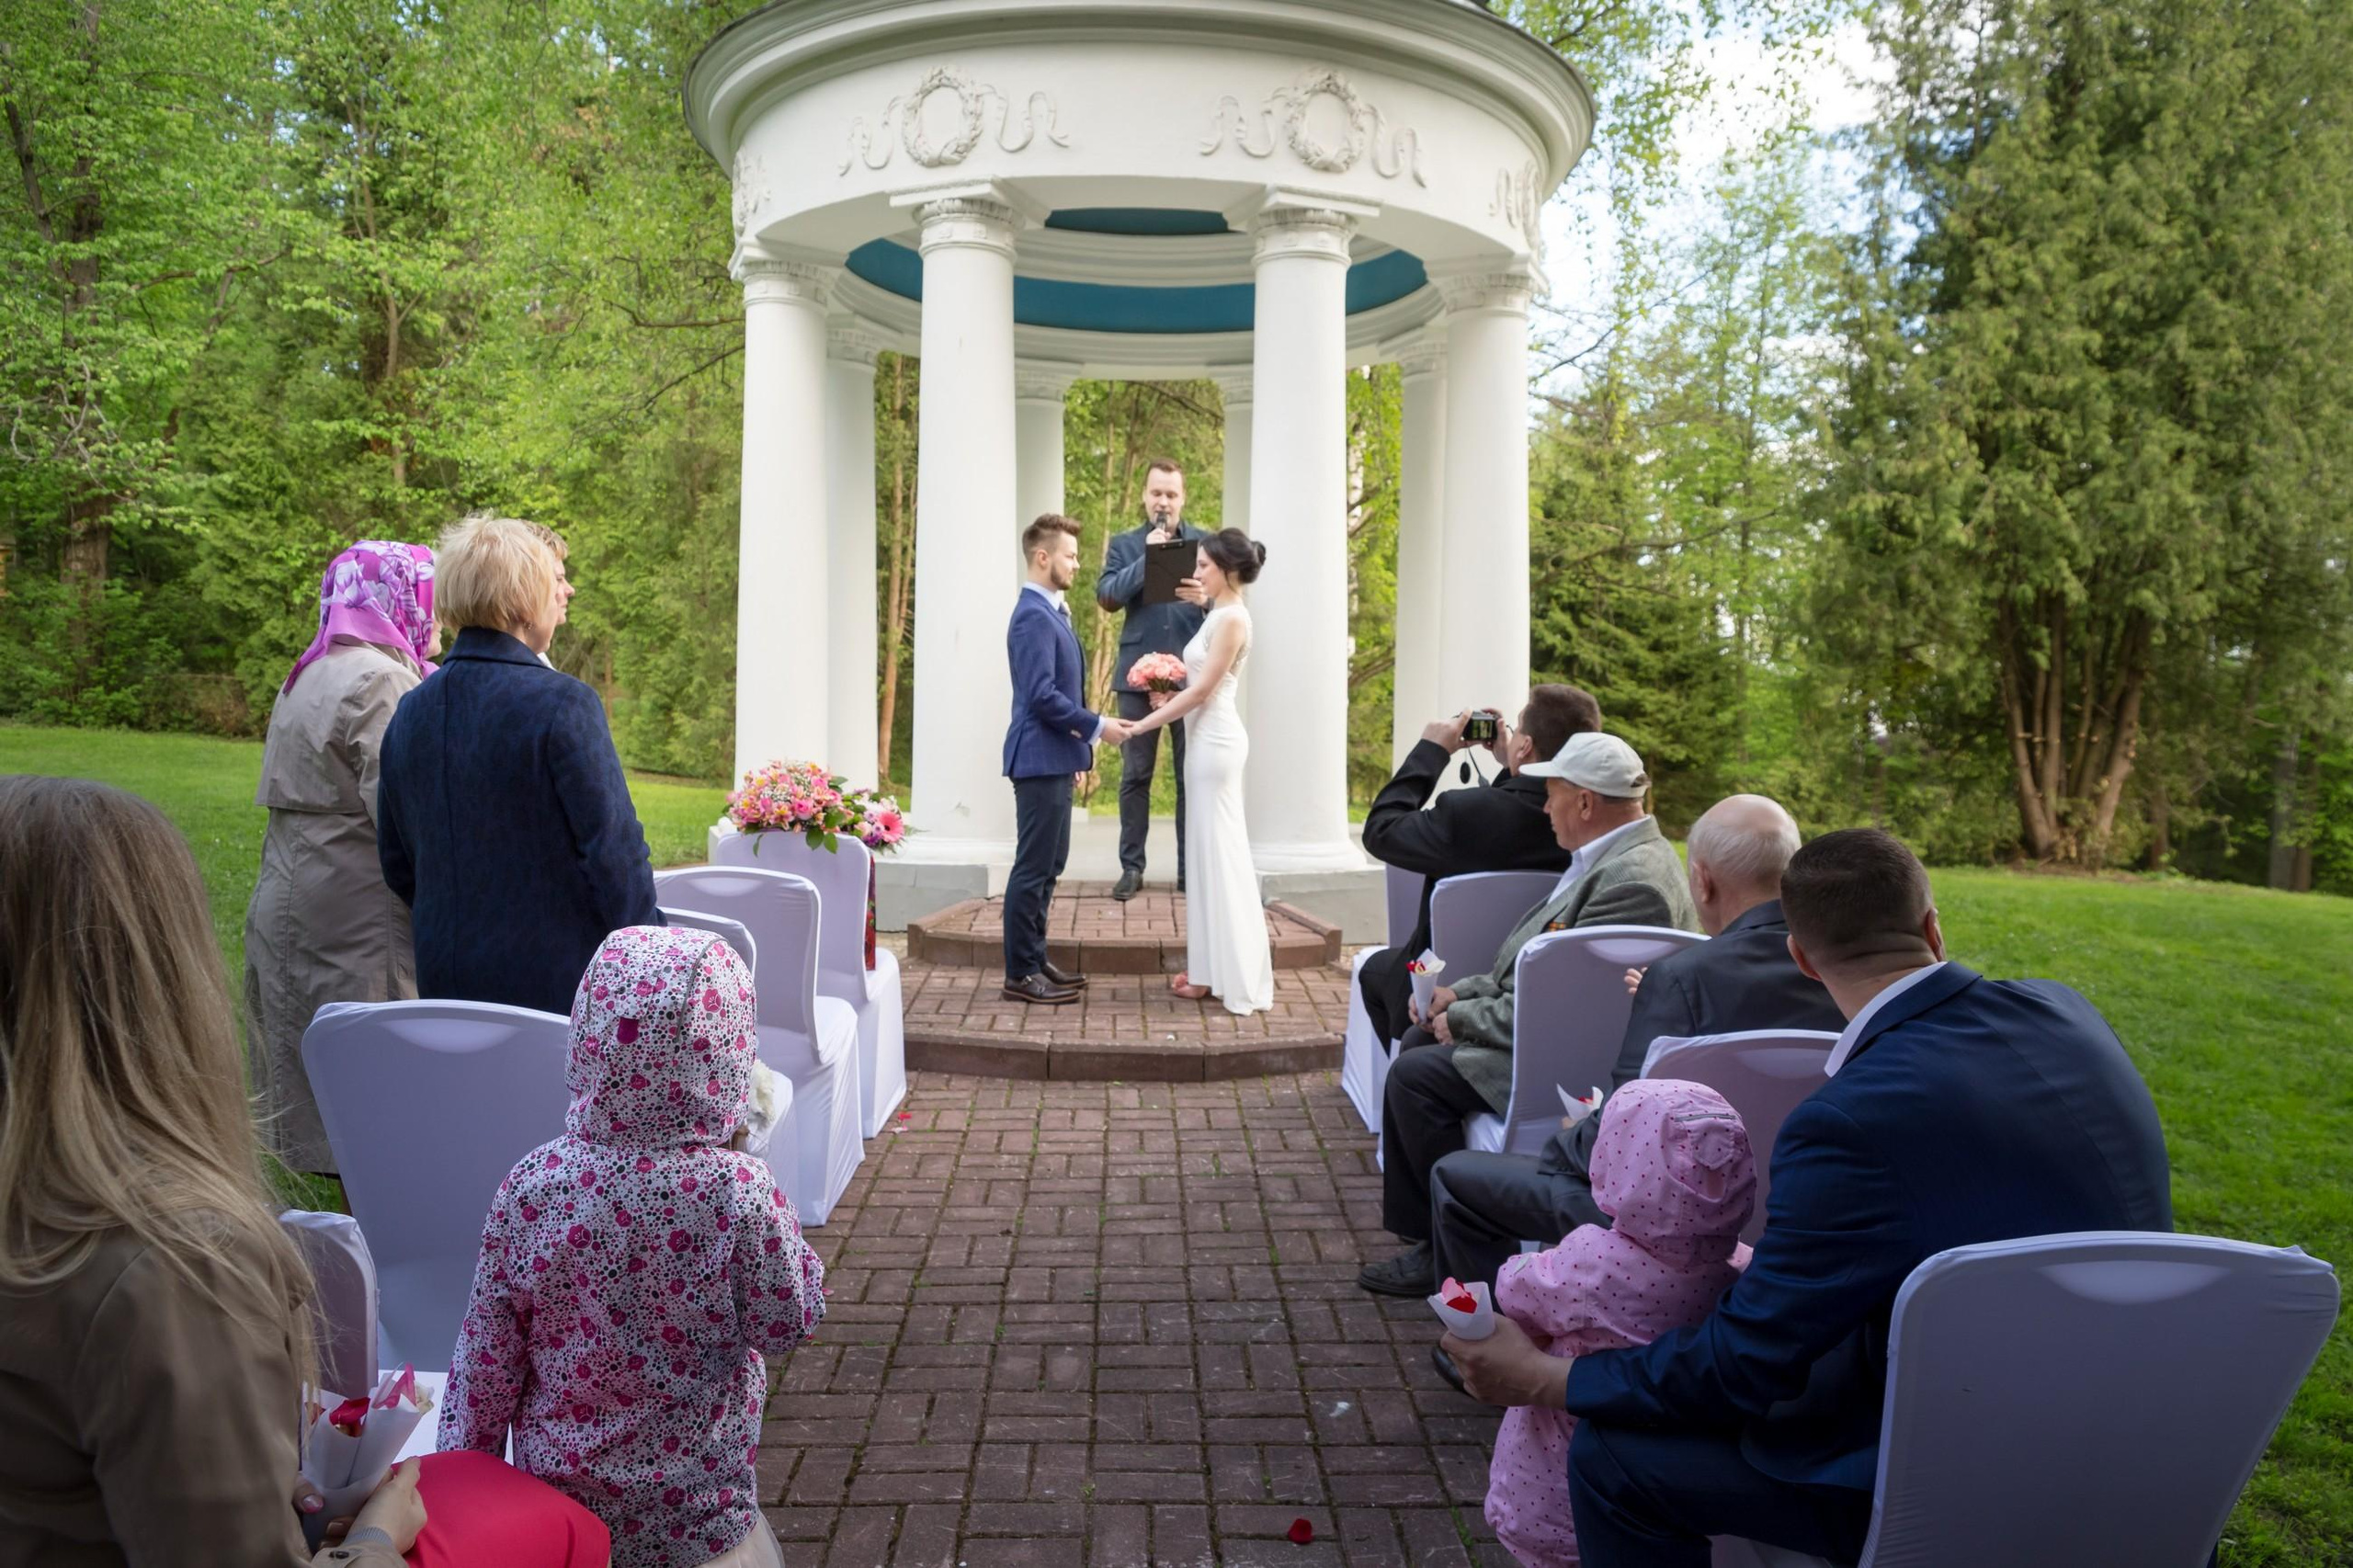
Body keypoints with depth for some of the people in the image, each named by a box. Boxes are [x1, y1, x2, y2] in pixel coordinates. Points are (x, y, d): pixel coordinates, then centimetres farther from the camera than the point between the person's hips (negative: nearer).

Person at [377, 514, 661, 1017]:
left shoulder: (409, 713, 6)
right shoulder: (563, 705, -16)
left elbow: (397, 866, 14)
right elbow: (614, 853, -15)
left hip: (445, 983, 7)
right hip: (555, 986, -7)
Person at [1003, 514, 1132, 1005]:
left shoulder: (1050, 612, 15)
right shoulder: (1033, 616, -16)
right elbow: (1042, 695, -23)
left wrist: (1080, 741, 20)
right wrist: (1097, 727, -17)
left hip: (1054, 758, 10)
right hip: (1040, 759, -10)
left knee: (1050, 863, 15)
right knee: (1034, 866, -4)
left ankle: (1034, 958, 24)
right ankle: (1021, 973, 3)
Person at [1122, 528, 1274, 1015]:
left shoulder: (1232, 618, -14)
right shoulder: (1219, 614, 14)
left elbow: (1202, 690, -17)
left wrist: (1142, 725, -14)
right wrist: (1167, 699, 5)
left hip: (1216, 742, -10)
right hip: (1206, 739, 10)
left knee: (1221, 852, -5)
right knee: (1210, 853, 11)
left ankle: (1232, 977, 2)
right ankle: (1214, 969, 18)